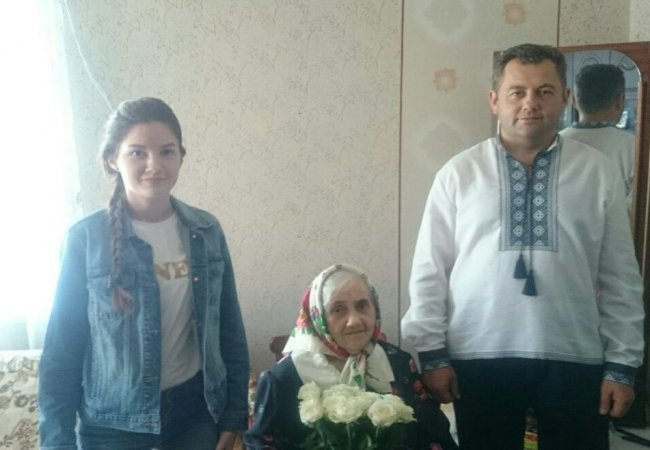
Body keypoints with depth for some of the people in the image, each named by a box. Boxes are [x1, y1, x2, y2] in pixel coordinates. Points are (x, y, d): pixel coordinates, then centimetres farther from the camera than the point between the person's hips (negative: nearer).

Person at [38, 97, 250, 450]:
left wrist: (234, 414, 2)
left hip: (195, 408, 2)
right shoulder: (86, 238, -12)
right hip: (114, 422, -2)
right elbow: (61, 348, -8)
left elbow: (229, 330, 2)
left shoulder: (206, 231, -4)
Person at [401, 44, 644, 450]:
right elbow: (430, 271, 0)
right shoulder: (458, 173, -1)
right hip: (479, 358, 0)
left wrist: (622, 363, 2)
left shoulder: (599, 173, 2)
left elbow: (621, 278, 4)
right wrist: (432, 353, -2)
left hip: (574, 359, 1)